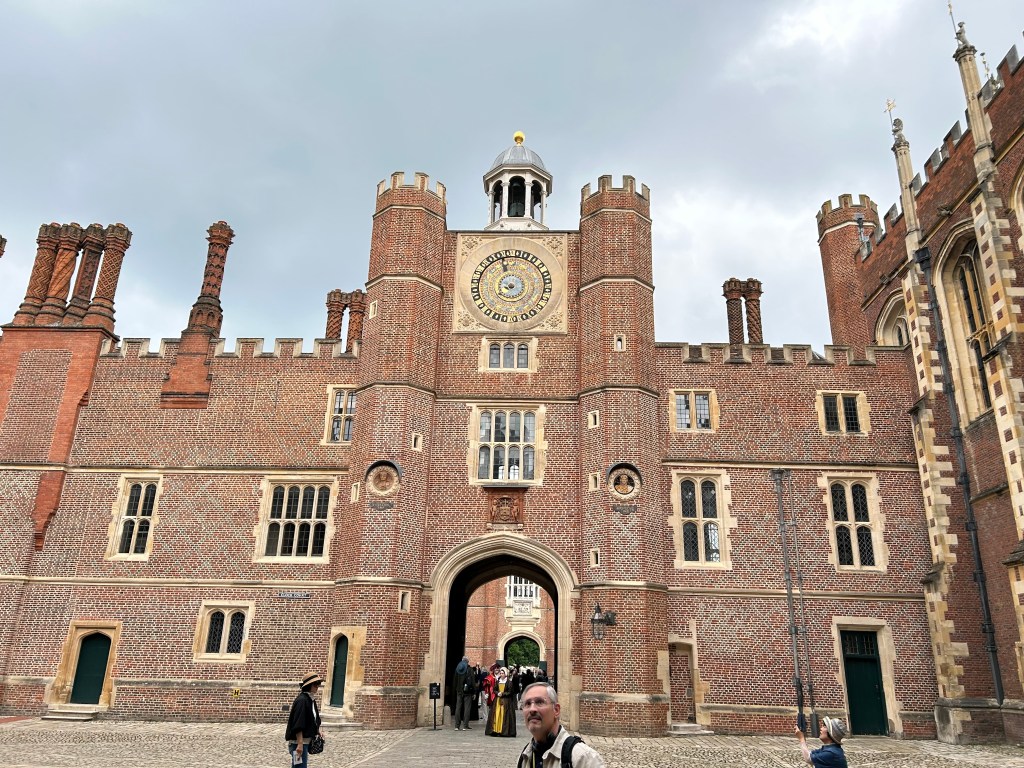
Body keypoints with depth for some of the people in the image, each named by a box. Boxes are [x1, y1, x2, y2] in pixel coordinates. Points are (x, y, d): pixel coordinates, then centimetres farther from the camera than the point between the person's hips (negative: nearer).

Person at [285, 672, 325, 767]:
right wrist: (300, 744, -25)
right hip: (298, 741, -10)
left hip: (306, 740, 10)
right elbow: (298, 725, -23)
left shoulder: (311, 700, 9)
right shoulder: (302, 700, -20)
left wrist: (318, 730, 6)